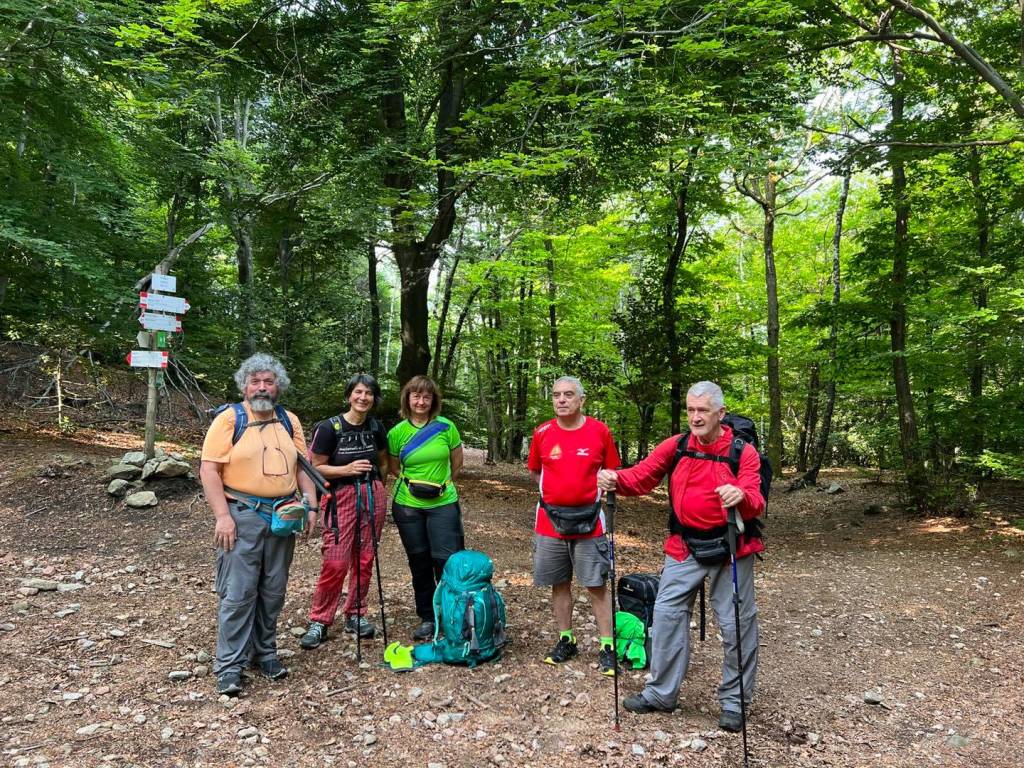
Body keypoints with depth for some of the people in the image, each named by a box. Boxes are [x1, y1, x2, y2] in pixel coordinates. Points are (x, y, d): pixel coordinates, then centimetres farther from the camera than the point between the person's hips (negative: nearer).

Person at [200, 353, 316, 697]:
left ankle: (265, 652, 26)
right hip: (242, 516, -5)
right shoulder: (229, 418, -5)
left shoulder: (289, 421, 10)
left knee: (273, 591, 12)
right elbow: (209, 469, -10)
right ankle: (230, 665, 7)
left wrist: (309, 505, 3)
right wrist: (222, 516, -16)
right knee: (238, 593, -3)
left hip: (283, 517, 5)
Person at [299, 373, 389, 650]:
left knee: (364, 561, 9)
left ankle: (355, 615, 23)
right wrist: (347, 469, -19)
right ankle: (319, 621, 7)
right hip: (341, 498, -4)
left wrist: (378, 489, 13)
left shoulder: (376, 427, 6)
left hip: (373, 497, 4)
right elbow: (316, 467, -6)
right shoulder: (330, 427, -8)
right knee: (335, 563, -8)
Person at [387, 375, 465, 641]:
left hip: (443, 503, -1)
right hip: (408, 506, 2)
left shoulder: (446, 427, -4)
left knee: (446, 560, -6)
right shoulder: (397, 432, -1)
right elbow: (394, 467, 11)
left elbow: (457, 461, 8)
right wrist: (413, 482, 1)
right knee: (419, 563, 10)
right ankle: (427, 618, 23)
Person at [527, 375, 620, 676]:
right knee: (559, 584, 12)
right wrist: (559, 489, 3)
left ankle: (607, 646, 11)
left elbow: (612, 471, 7)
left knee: (597, 585, 1)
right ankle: (566, 641, 26)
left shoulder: (600, 431, -4)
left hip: (589, 522, -2)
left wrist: (595, 491, -7)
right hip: (550, 522, 2)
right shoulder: (542, 433, 0)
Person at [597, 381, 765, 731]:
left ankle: (734, 701, 24)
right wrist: (615, 479, -26)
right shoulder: (676, 446, -1)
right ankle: (660, 693, 22)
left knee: (737, 624, 5)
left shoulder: (743, 451, -11)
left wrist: (742, 496, -45)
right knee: (667, 614, 6)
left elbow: (755, 502, -21)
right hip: (683, 548, 3)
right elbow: (641, 476, -5)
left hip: (730, 547, -3)